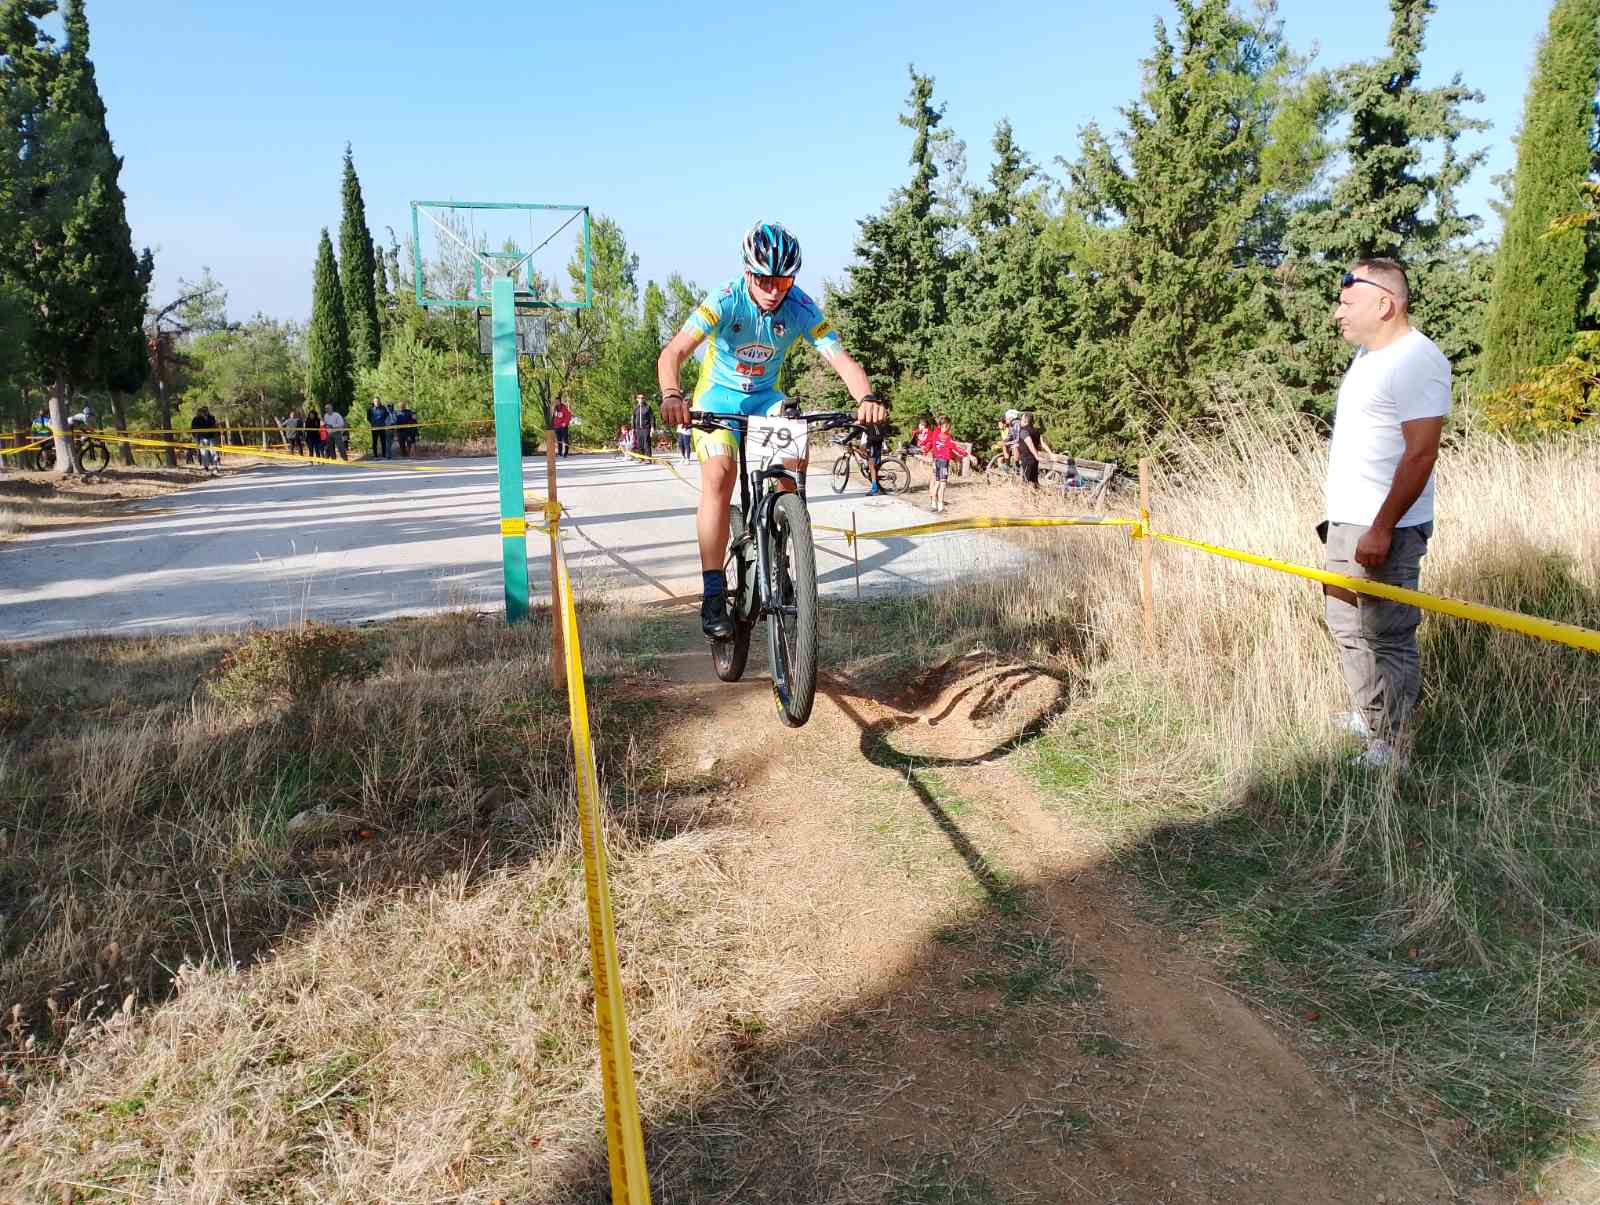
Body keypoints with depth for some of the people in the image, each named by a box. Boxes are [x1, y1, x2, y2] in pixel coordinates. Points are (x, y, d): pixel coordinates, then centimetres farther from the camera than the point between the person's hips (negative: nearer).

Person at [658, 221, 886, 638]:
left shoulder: (802, 309, -16)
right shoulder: (724, 301, -24)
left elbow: (841, 359, -24)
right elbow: (673, 352, -35)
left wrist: (867, 397, -46)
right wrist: (671, 395, -57)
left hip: (765, 396, 3)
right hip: (718, 396, -3)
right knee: (720, 473, -27)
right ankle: (713, 595, -24)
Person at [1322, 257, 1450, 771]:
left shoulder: (1417, 360, -17)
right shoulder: (1368, 354, 14)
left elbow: (1421, 453, -22)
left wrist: (1382, 529, -24)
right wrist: (1342, 518, 18)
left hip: (1386, 531, -10)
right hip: (1346, 524, 10)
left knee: (1389, 640, -3)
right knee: (1346, 625, 20)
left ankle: (1391, 748, 7)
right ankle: (1367, 717, 34)